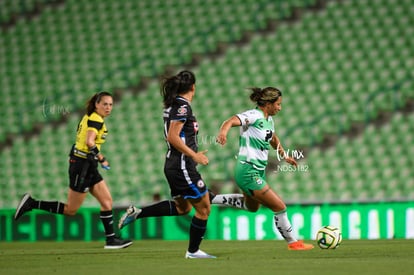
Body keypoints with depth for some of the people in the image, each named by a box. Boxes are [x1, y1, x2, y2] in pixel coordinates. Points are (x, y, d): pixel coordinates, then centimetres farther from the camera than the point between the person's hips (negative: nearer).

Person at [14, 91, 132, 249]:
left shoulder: (90, 117, 14)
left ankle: (111, 239, 10)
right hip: (82, 166, -10)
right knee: (70, 210, -3)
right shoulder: (96, 120, -15)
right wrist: (102, 159, -22)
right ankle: (31, 204, 1)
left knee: (107, 201, 7)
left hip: (88, 167, 10)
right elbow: (89, 142, -30)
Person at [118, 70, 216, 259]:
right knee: (203, 207, 0)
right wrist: (194, 155, -19)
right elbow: (173, 137, -22)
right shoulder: (182, 106, -16)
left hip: (173, 164, 10)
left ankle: (137, 213, 16)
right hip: (183, 166, -10)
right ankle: (193, 251, 8)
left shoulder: (173, 105, 12)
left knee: (182, 207, 22)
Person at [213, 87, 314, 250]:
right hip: (248, 172, -10)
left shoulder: (269, 120, 9)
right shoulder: (254, 116, -17)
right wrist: (223, 132, -54)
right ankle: (292, 242, 9)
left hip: (258, 171, 10)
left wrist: (284, 155, 23)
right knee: (279, 207, -6)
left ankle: (212, 199, 32)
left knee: (252, 206, 31)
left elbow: (273, 138, 31)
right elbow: (231, 121, -34)